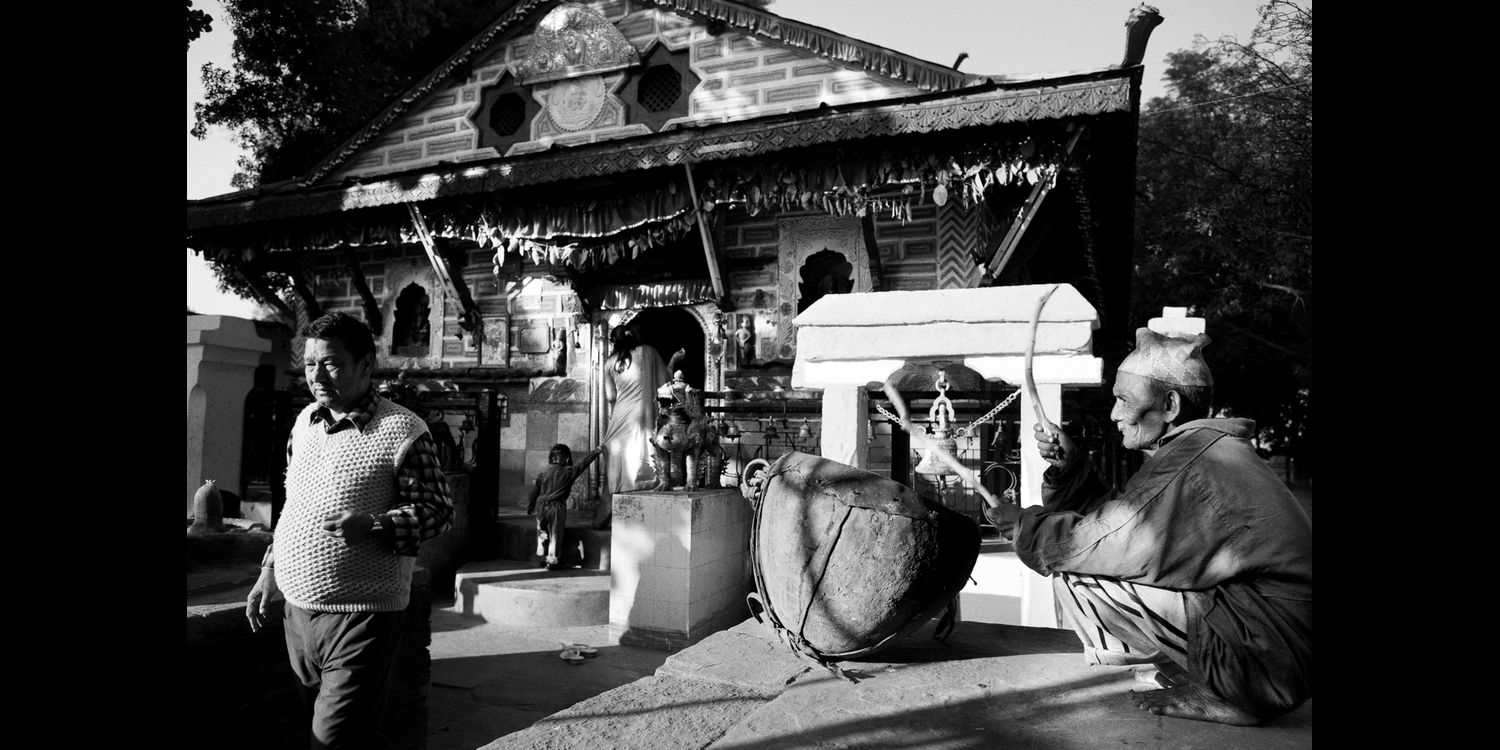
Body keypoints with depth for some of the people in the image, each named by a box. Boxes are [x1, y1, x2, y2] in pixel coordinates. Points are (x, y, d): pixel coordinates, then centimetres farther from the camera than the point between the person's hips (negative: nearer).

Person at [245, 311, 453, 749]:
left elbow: (438, 511, -12)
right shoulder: (305, 421, 9)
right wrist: (269, 570, 17)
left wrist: (372, 526, -27)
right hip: (296, 610, 7)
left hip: (362, 615, -7)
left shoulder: (402, 431, -13)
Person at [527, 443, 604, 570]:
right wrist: (597, 451, 12)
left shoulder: (543, 473, 6)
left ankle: (542, 556, 26)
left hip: (542, 506, 3)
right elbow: (584, 463, 2)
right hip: (558, 507, -3)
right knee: (555, 534, 5)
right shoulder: (569, 472, -4)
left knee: (542, 532, 18)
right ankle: (552, 561, 9)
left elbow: (535, 490, 10)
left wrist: (530, 506, 21)